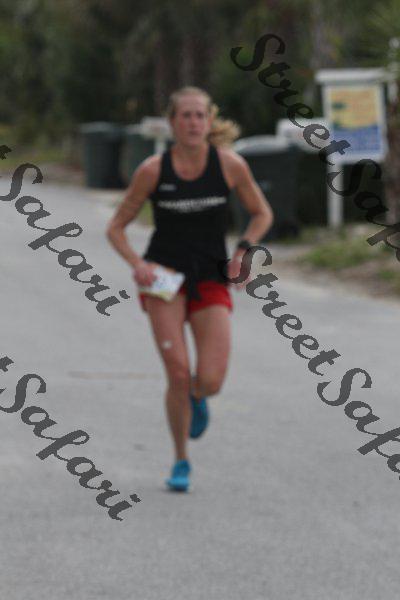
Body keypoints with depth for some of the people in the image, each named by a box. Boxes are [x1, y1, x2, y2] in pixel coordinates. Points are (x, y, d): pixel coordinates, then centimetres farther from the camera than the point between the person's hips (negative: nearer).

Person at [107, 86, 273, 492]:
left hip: (211, 280, 1)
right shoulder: (152, 171, -7)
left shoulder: (230, 165, -5)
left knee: (210, 382, -11)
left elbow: (262, 214, 10)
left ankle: (196, 396, 29)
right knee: (178, 374, -13)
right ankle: (181, 461, 8)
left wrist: (243, 250, -7)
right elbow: (116, 228, 2)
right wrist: (137, 264, -15)